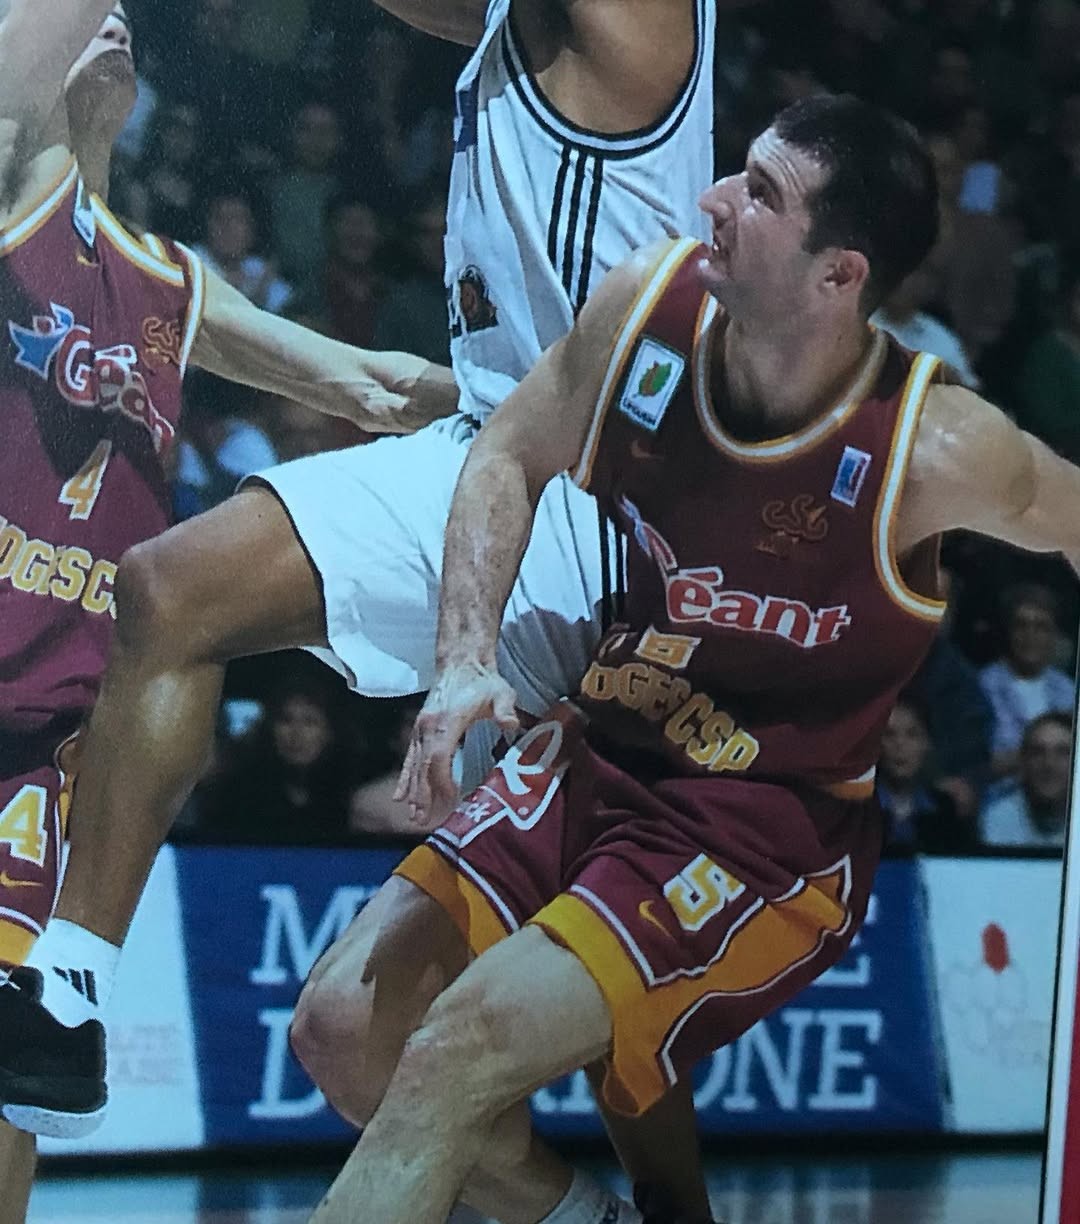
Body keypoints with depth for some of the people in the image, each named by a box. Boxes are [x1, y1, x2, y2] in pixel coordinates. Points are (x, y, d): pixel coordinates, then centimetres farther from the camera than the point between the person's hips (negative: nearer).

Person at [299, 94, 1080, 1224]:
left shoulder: (934, 450, -23)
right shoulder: (654, 300, -11)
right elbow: (511, 456, 6)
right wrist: (466, 664, -7)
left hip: (770, 833, -6)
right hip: (602, 755, 6)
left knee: (457, 1051, -24)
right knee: (344, 1024, -3)